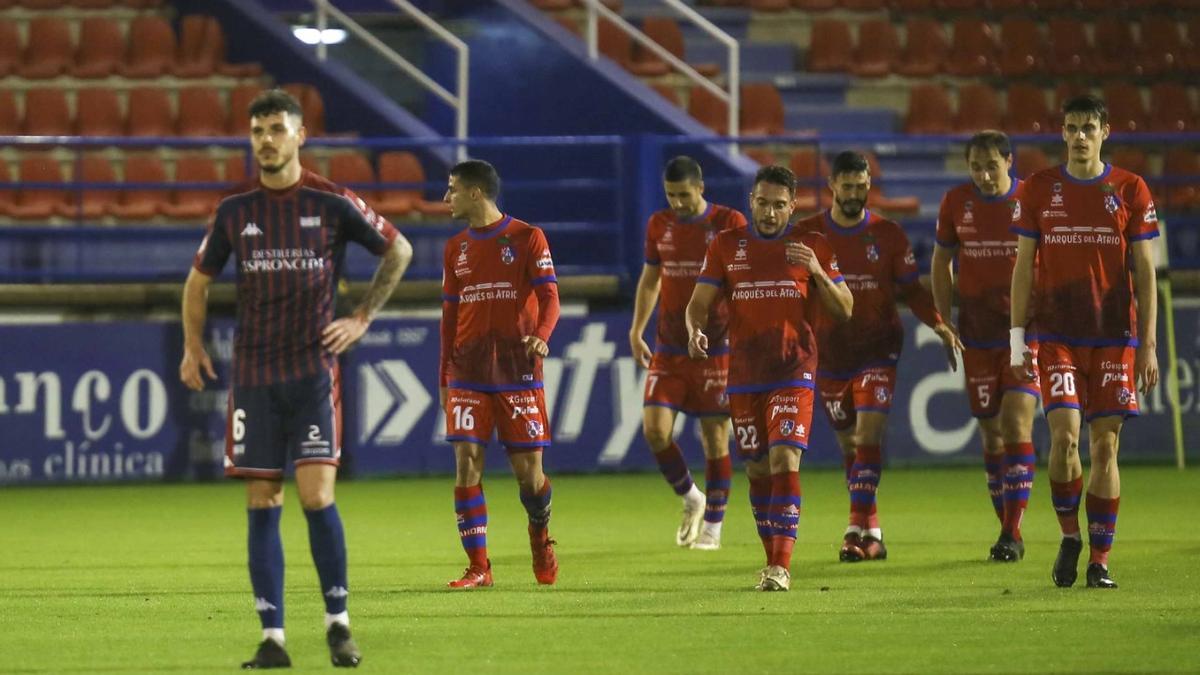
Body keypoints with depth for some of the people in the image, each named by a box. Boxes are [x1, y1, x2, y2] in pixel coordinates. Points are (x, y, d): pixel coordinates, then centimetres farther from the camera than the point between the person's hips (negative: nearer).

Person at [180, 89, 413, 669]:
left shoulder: (332, 203, -2)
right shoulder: (234, 211, 5)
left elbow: (398, 250, 11)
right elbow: (198, 281, 17)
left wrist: (362, 318, 5)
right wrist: (193, 346, 6)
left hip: (313, 369, -2)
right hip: (253, 376, 2)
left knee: (317, 496, -12)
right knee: (262, 505, 1)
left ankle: (338, 622, 4)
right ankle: (272, 637, 4)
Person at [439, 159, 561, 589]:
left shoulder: (527, 239, 0)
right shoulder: (456, 248, 14)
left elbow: (549, 296, -6)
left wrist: (541, 336, -26)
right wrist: (444, 377, 14)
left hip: (518, 372, -4)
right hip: (468, 375, 4)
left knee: (528, 469, -2)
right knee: (466, 462, -10)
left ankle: (540, 538, 29)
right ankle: (478, 567, -7)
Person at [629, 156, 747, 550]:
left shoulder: (730, 224, -5)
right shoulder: (659, 225, 8)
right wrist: (636, 330, 11)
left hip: (716, 350, -3)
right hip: (668, 349, 4)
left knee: (715, 436, 0)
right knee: (655, 428, -9)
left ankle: (712, 528, 10)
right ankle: (691, 499, 15)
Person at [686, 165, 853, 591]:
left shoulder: (812, 246, 4)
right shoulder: (726, 245, 8)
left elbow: (844, 309, 4)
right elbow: (699, 302, 8)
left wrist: (817, 271, -13)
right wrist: (695, 330, -15)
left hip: (794, 370, -3)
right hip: (744, 375, 3)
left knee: (785, 461, -17)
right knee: (757, 470, 7)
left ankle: (781, 565, -20)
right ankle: (773, 560, 22)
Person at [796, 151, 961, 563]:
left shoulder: (887, 234, 1)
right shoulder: (808, 234, 1)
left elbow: (911, 289, 4)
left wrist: (939, 325, -10)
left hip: (877, 349, -2)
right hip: (829, 353, 2)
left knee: (868, 435, -14)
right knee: (849, 444, 6)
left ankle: (859, 529, -17)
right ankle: (869, 530, 14)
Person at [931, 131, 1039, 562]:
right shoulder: (956, 202, 2)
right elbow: (941, 262, 13)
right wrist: (945, 323, 6)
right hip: (976, 334, 3)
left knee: (1016, 422, -14)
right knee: (991, 432, 7)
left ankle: (1012, 533, -13)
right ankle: (1008, 530, 18)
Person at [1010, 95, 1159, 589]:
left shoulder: (1131, 191, 3)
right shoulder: (1038, 189, 5)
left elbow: (1145, 273, 4)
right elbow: (1024, 265, 8)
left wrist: (1149, 345, -1)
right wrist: (1017, 336, 2)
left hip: (1115, 338, 0)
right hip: (1057, 337, 0)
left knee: (1105, 445, 0)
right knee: (1064, 436, -13)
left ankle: (1099, 558, 6)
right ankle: (1069, 536, 9)